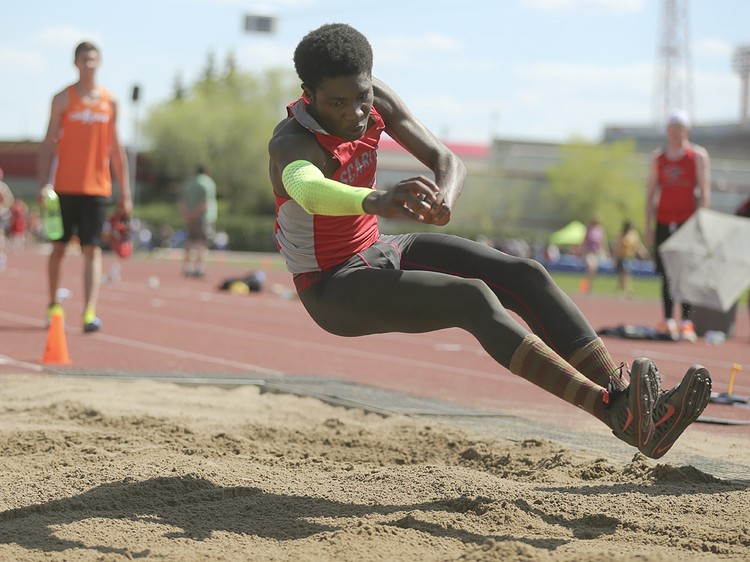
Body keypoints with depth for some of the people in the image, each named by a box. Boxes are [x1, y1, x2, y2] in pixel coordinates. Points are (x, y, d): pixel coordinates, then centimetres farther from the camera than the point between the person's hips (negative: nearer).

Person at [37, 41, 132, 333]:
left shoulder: (110, 102, 9)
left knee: (92, 250, -8)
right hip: (66, 186, -1)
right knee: (59, 246, 7)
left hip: (97, 188, 1)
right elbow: (49, 143, 1)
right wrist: (43, 185, -9)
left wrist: (125, 193, 10)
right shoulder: (63, 98, 2)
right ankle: (53, 305, 23)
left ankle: (89, 312, -15)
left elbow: (116, 150, 13)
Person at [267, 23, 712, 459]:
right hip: (334, 292, -8)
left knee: (526, 276, -11)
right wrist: (377, 201, -73)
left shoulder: (377, 99, -6)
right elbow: (308, 191, -52)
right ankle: (614, 410, -40)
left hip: (378, 253, 8)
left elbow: (448, 161, -11)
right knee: (473, 298, -30)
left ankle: (625, 394, -21)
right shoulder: (292, 142, -27)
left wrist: (444, 198, -37)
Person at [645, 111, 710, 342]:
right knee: (666, 275, 3)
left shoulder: (698, 155, 3)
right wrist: (648, 226, 9)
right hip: (663, 221, 4)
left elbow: (704, 192, -1)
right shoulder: (657, 157, 14)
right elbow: (650, 193, 15)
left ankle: (687, 323, -12)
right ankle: (668, 322, 6)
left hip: (688, 220, -4)